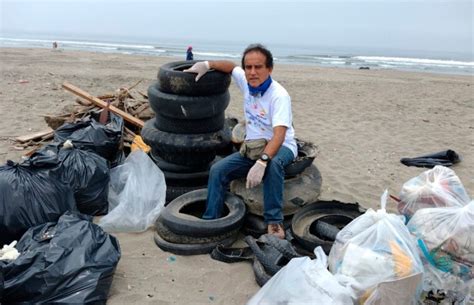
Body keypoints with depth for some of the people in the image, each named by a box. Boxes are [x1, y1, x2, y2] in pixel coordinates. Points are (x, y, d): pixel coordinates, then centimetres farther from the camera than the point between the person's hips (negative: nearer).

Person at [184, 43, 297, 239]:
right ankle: (210, 221, -3)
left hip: (280, 146, -6)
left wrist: (261, 162, -49)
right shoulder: (246, 82, -3)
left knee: (272, 163, -40)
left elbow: (279, 135, -35)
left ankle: (274, 222, -31)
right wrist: (206, 65, 1)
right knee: (218, 170, -11)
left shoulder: (279, 95, -23)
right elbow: (231, 66, 18)